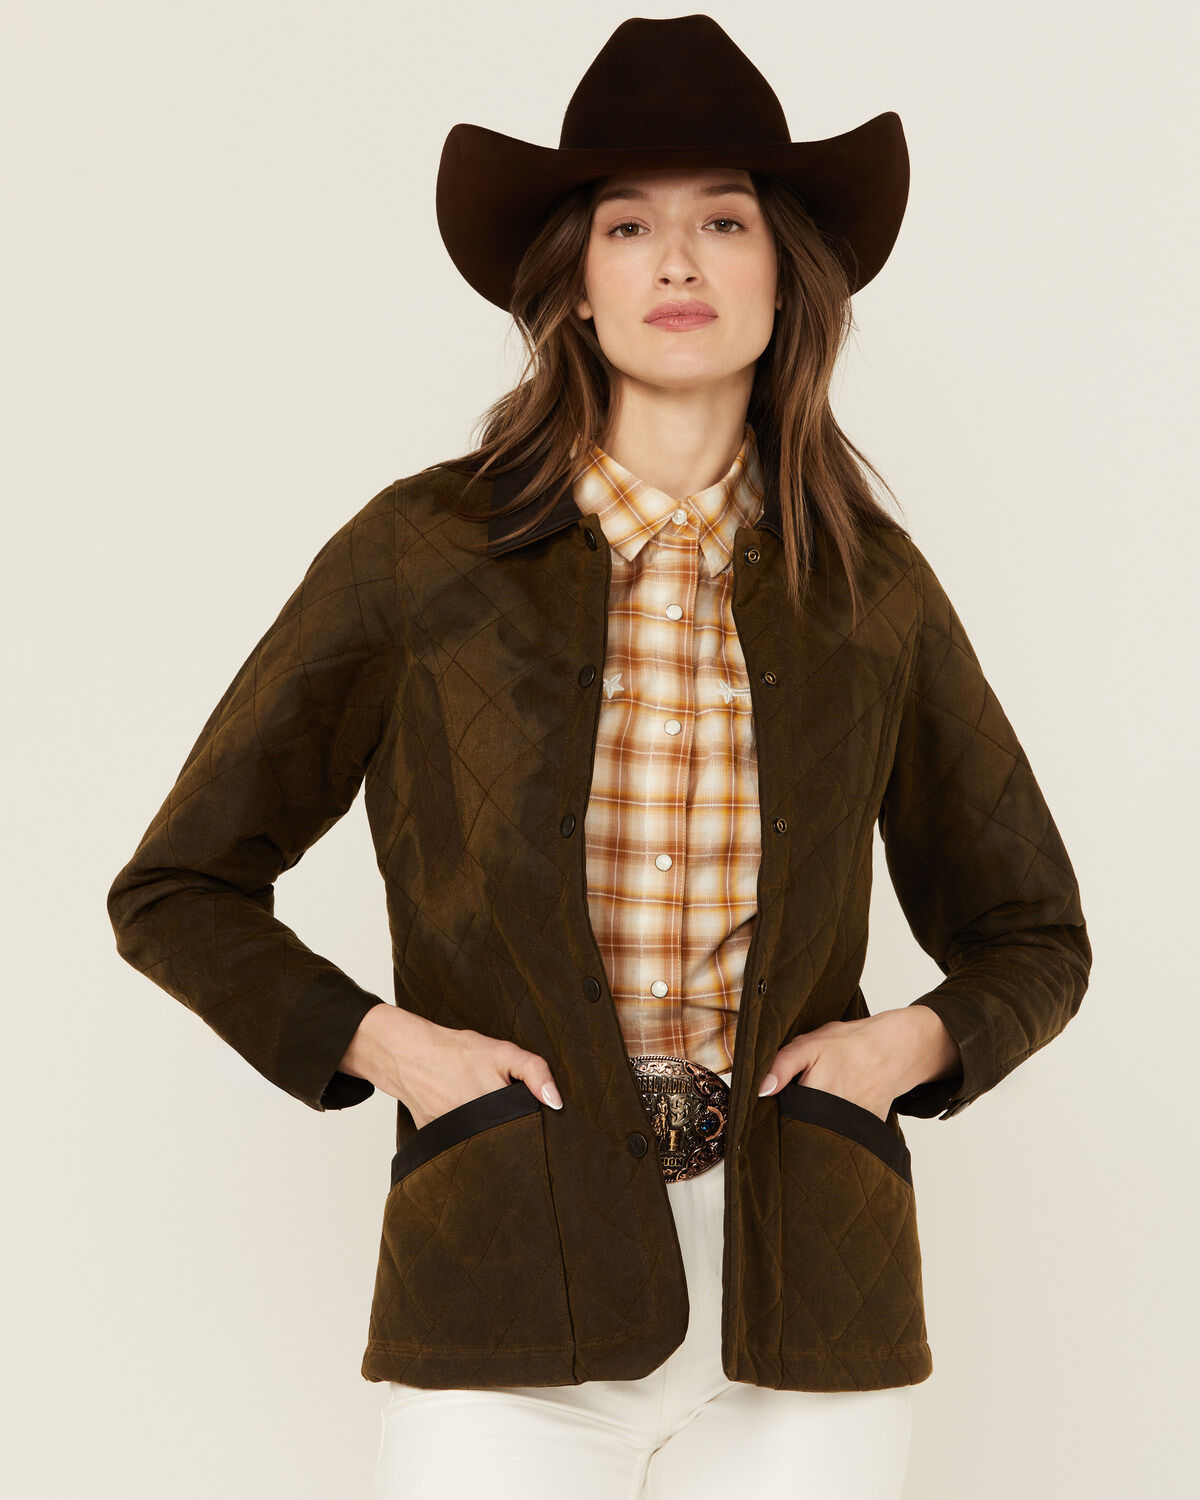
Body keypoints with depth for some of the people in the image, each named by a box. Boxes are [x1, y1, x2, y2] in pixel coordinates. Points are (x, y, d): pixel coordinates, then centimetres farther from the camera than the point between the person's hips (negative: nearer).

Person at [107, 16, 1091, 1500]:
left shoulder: (872, 588, 7)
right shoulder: (424, 553, 1)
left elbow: (1034, 939, 20)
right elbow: (175, 892, 9)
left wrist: (914, 1039, 0)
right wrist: (378, 1042, -6)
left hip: (806, 1314, 2)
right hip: (509, 1316, -2)